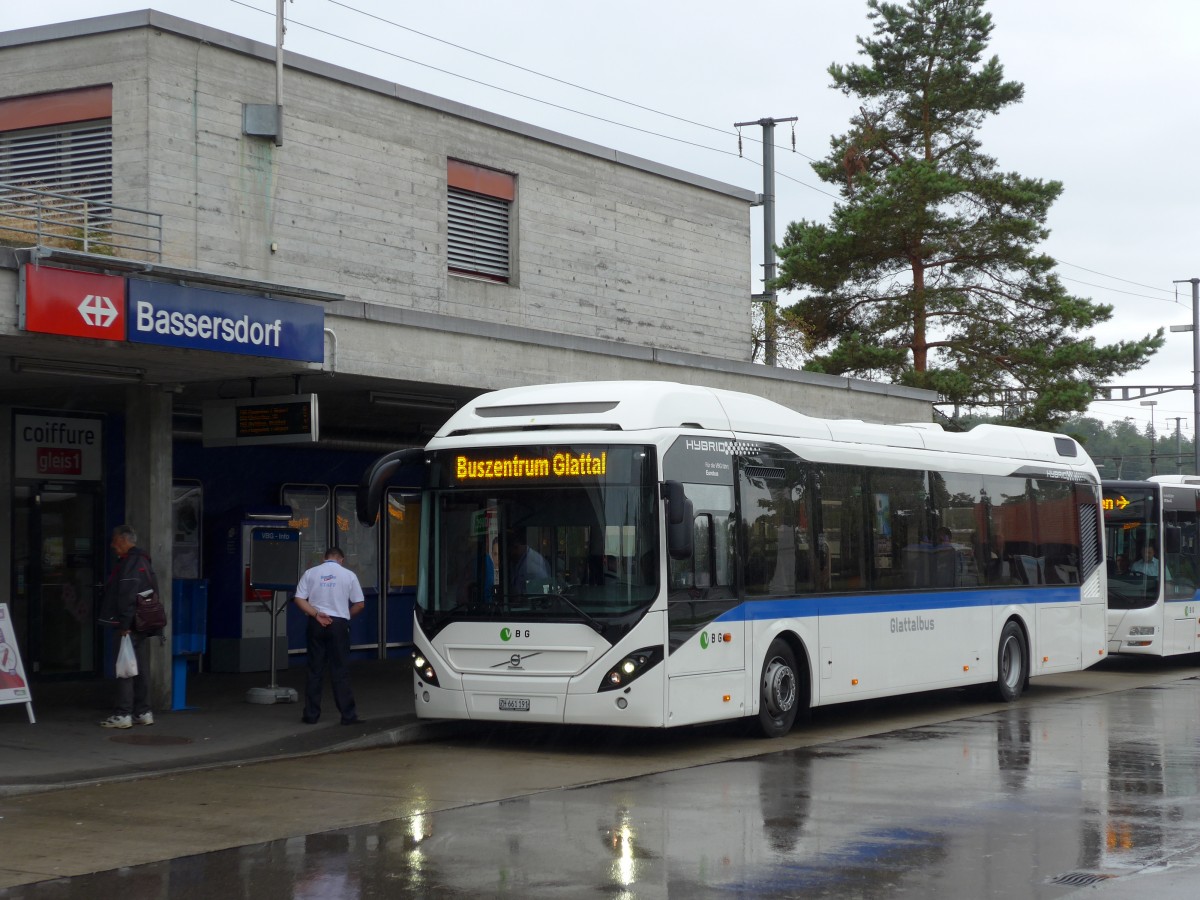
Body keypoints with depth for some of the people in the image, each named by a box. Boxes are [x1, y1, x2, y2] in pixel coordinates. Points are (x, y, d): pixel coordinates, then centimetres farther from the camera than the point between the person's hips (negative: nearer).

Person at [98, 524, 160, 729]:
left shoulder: (129, 562, -13)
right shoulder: (142, 561, 19)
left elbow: (128, 596, -20)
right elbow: (153, 591, 21)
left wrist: (125, 624, -21)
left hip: (130, 626, -10)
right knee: (141, 668, 12)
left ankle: (123, 715, -8)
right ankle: (143, 712, 16)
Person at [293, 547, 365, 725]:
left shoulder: (310, 573, 5)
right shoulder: (348, 575, 1)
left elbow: (299, 599, -5)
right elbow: (359, 604, 1)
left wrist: (316, 614, -10)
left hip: (316, 624, 1)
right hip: (339, 624, -1)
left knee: (315, 670, 7)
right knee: (340, 671, 1)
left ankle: (311, 715, 9)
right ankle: (348, 715, 0)